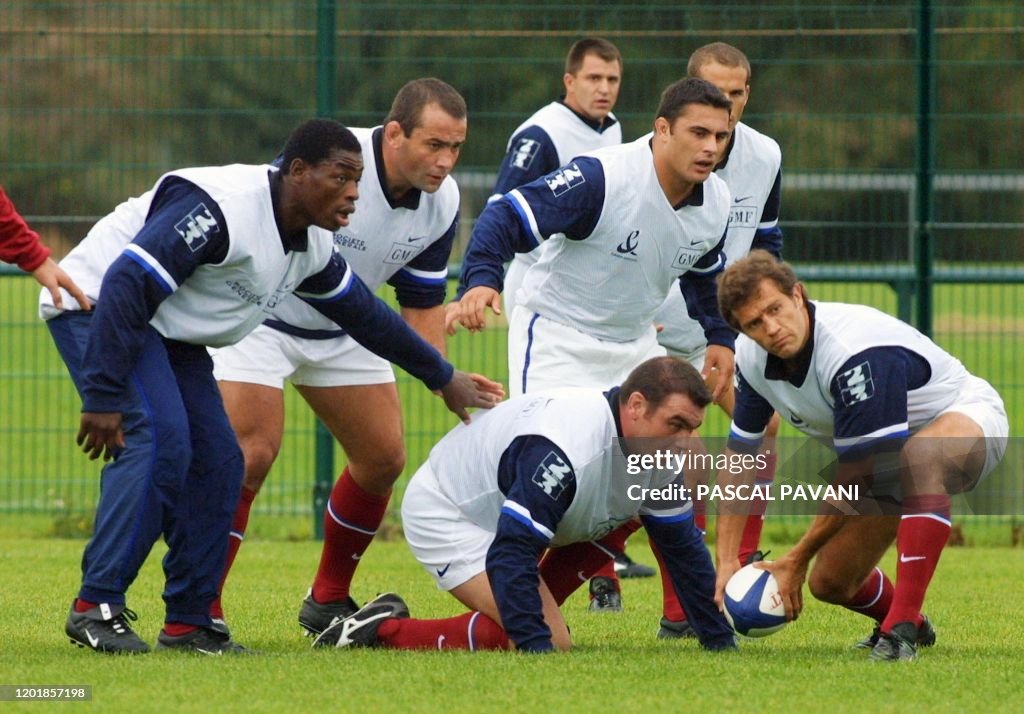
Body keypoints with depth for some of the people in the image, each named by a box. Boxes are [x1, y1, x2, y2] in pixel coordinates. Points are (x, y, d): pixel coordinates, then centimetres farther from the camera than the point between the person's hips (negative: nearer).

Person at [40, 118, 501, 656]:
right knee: (157, 439, -25)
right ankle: (96, 608, -21)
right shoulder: (221, 208, -29)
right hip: (94, 305, -10)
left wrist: (442, 377, 26)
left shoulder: (310, 247, 2)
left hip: (168, 334, 10)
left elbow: (363, 313, 20)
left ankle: (187, 622, 7)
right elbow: (127, 286, -32)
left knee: (217, 462, 1)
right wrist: (104, 397, -33)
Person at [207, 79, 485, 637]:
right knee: (251, 454, -21)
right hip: (259, 315, -7)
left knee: (383, 457, 5)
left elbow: (423, 303, 2)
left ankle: (328, 601, 22)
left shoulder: (442, 202, -10)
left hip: (342, 333, 7)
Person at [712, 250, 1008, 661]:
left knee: (919, 456, -44)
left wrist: (797, 561, -21)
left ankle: (902, 630, -42)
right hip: (887, 462, 8)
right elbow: (738, 456, 0)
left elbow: (854, 478, -30)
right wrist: (727, 561, -7)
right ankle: (904, 622, 37)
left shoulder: (855, 352, -36)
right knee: (829, 582, 3)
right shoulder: (751, 357, -13)